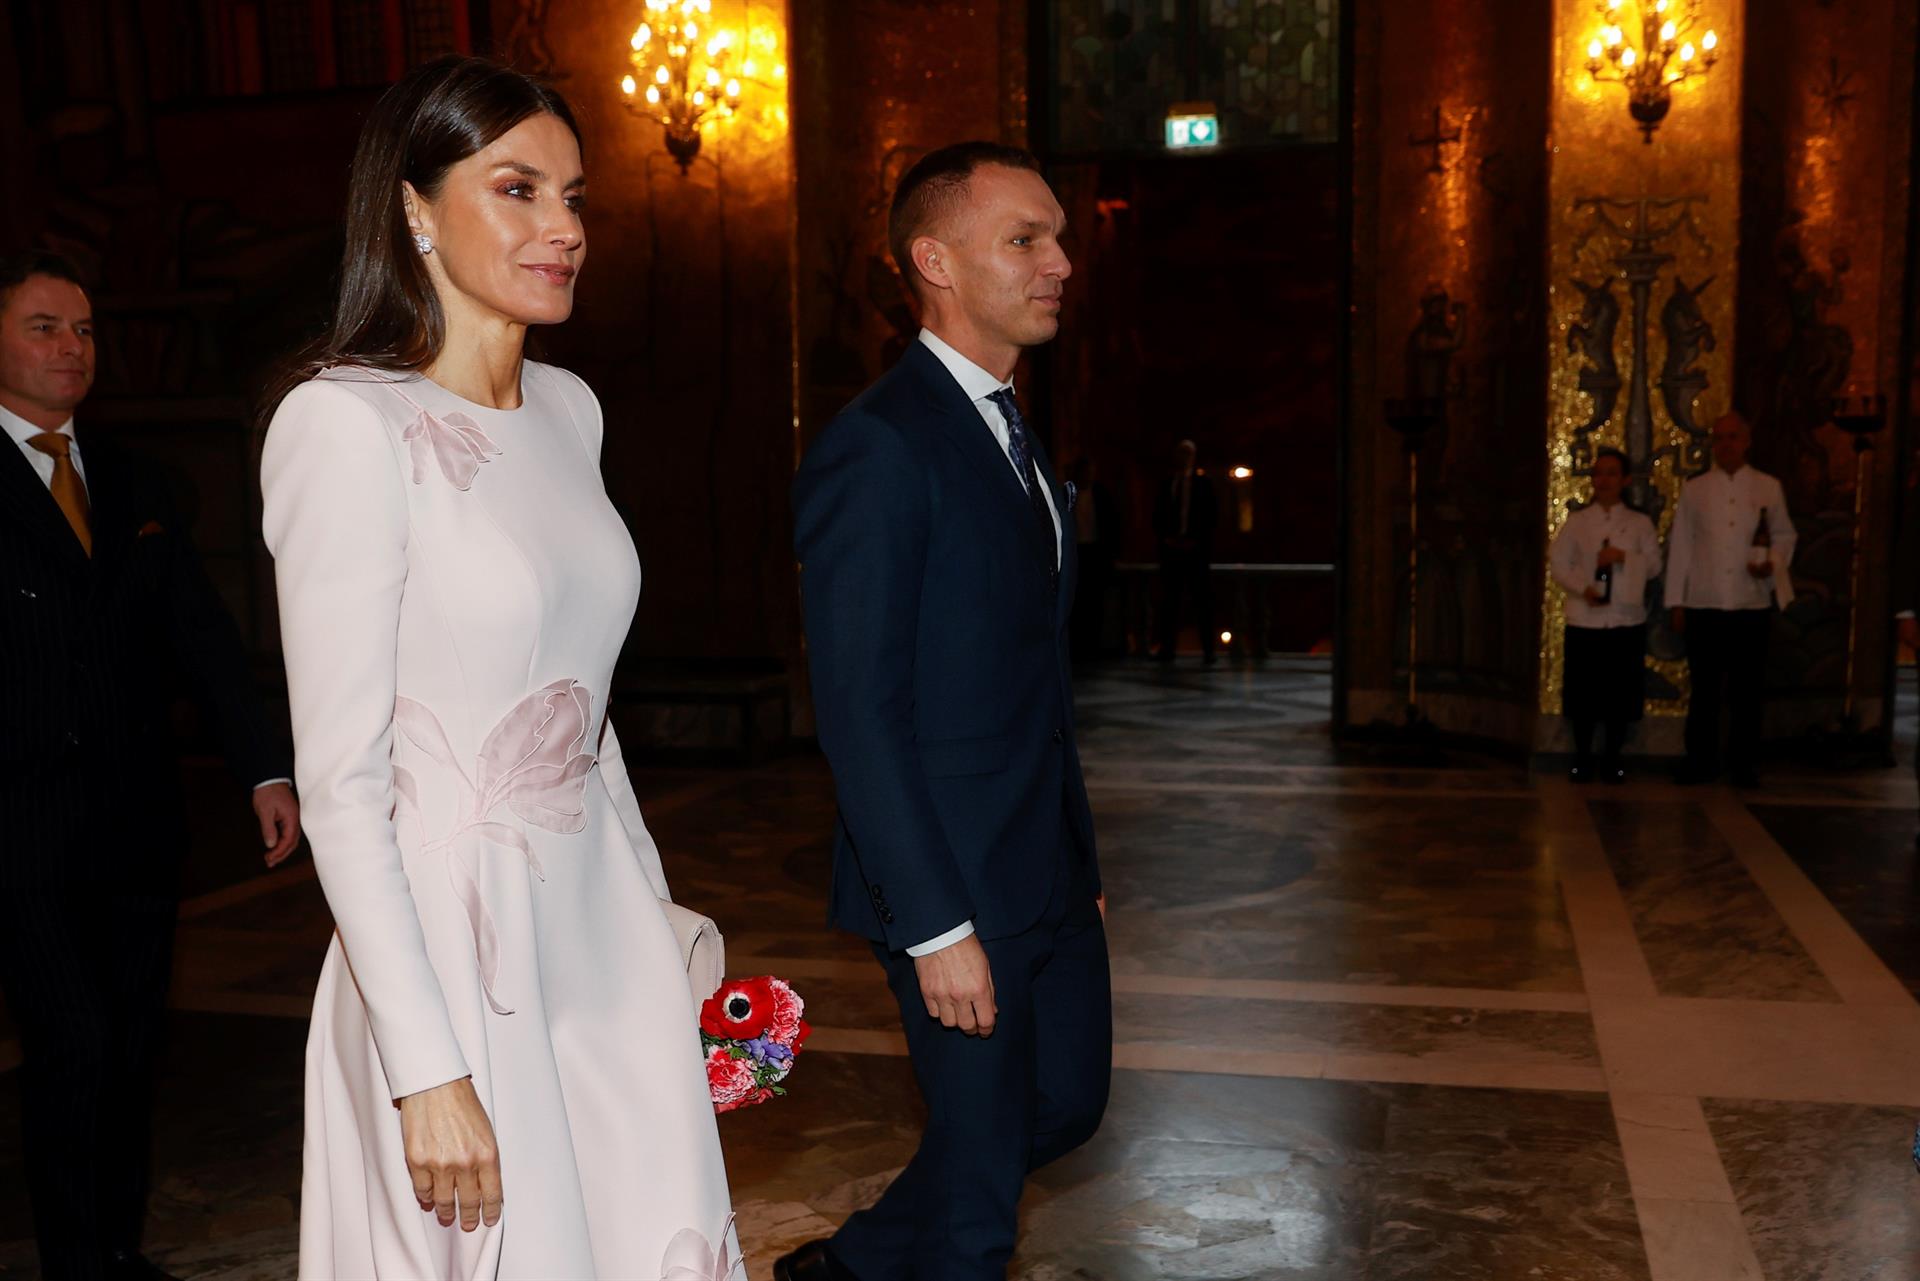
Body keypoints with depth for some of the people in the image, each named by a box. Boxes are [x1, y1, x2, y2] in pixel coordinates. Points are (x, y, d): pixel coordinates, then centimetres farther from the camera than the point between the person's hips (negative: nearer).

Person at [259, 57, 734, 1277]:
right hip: (450, 945, -7)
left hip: (607, 926, 7)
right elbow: (340, 778, -16)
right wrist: (428, 1070, -17)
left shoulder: (570, 407, 7)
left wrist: (655, 922, 16)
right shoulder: (347, 421, -14)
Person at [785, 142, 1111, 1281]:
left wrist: (1080, 857, 15)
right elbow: (861, 711, -21)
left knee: (1070, 1100, 21)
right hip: (957, 884, -9)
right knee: (982, 1157, 6)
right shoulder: (879, 448, -17)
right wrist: (936, 926, -21)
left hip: (1051, 871, 9)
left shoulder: (1014, 436, 12)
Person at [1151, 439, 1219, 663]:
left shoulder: (1203, 484, 5)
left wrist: (1196, 540, -8)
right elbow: (1157, 515, 12)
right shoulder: (1166, 485, 12)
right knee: (1169, 599, 0)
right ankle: (1167, 648, 0)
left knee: (1202, 600, -1)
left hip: (1197, 549, -2)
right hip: (1171, 548, 2)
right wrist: (1165, 537, -4)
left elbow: (1212, 515, 1)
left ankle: (1208, 650, 0)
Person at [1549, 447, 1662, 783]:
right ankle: (1582, 757, 14)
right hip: (1583, 619, 0)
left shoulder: (1640, 523, 7)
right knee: (1582, 691, 1)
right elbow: (1559, 562, 1)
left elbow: (1654, 565, 1)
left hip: (1627, 619, 0)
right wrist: (1583, 588, -15)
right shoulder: (1577, 521, 6)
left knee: (1620, 692, 3)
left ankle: (1612, 759, 15)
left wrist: (1624, 557, -16)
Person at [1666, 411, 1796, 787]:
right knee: (1704, 688, 5)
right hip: (1704, 604, 0)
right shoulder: (1694, 489, 4)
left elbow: (1784, 536, 10)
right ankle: (1701, 762, 13)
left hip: (1752, 604, 0)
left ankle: (1744, 764, 14)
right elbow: (1681, 545, 3)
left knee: (1748, 689, 5)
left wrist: (1773, 564, -12)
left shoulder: (1768, 487, 5)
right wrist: (1677, 602, 0)